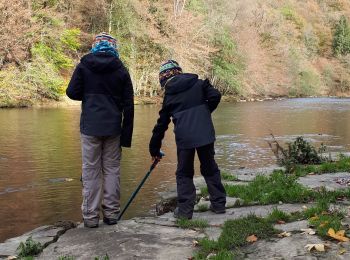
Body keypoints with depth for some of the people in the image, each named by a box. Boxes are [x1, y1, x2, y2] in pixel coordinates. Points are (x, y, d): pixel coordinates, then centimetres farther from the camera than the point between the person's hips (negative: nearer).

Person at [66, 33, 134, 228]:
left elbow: (72, 93, -2)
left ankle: (91, 216, 4)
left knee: (91, 170, 3)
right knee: (112, 169, 9)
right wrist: (126, 135, 6)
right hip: (113, 128, 1)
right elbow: (128, 105, 2)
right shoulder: (121, 70, 3)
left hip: (90, 127, -1)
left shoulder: (84, 66, -1)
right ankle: (111, 213, 12)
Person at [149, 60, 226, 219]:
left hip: (184, 138, -2)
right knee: (210, 168, 15)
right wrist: (205, 113, 13)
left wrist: (154, 149, 18)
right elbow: (215, 96, -4)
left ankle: (185, 210, 6)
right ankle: (219, 204, 21)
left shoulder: (169, 95, 7)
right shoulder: (198, 83, 9)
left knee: (184, 173, 10)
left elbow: (161, 124, 11)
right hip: (205, 134, 2)